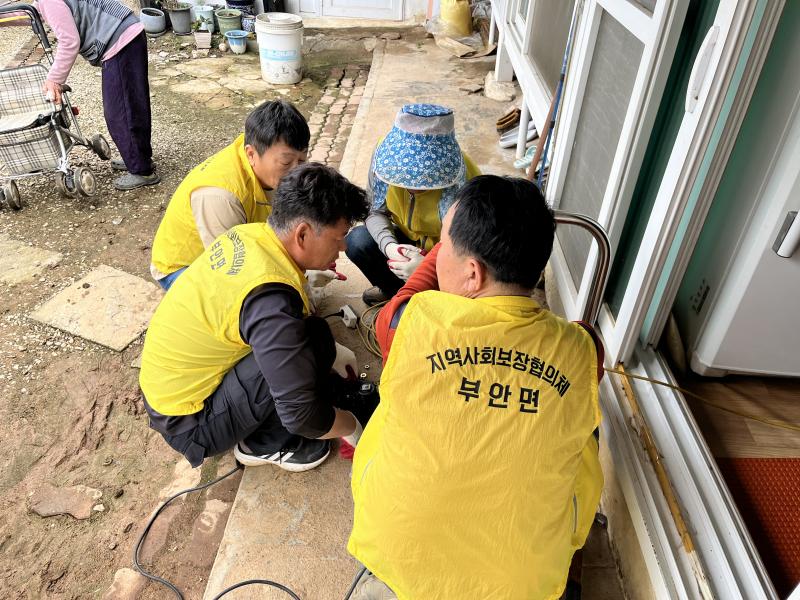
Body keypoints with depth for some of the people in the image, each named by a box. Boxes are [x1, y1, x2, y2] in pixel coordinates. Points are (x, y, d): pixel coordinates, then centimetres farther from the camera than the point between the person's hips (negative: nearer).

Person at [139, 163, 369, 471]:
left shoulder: (247, 235, -8)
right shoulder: (270, 297, -33)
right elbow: (302, 416, -28)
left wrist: (331, 352, 11)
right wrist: (352, 426, -8)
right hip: (189, 424, -8)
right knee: (313, 341, -23)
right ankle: (264, 444, 0)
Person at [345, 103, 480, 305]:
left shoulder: (464, 182, -34)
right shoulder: (388, 154, -22)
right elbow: (376, 211, -11)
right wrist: (389, 246, -31)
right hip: (408, 241, 4)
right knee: (356, 241, -20)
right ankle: (393, 290, 9)